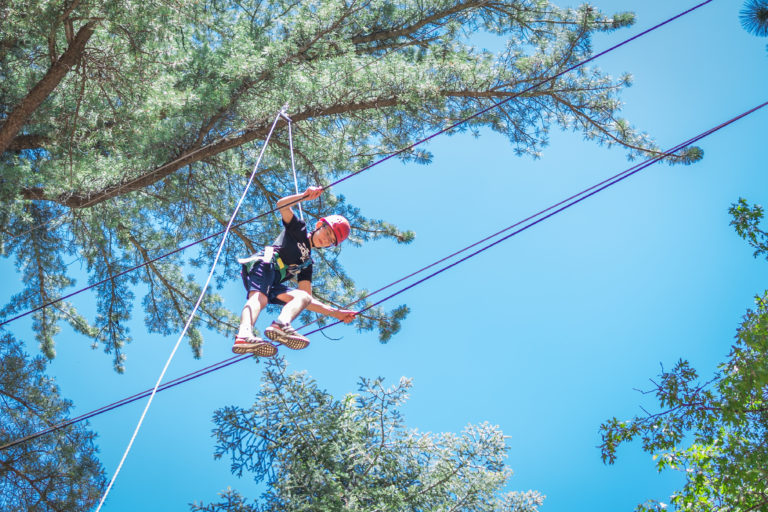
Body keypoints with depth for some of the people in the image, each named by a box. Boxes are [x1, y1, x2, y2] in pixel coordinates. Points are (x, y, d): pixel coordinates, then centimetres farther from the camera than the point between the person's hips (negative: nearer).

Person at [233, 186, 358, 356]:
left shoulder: (307, 263, 31)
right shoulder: (299, 229, 21)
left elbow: (308, 299, 23)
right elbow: (282, 205, 5)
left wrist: (336, 313, 15)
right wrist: (305, 196, -9)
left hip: (271, 285, 6)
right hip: (262, 263, -6)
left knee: (303, 297, -19)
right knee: (260, 297, -34)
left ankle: (280, 325, -52)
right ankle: (244, 335, -64)